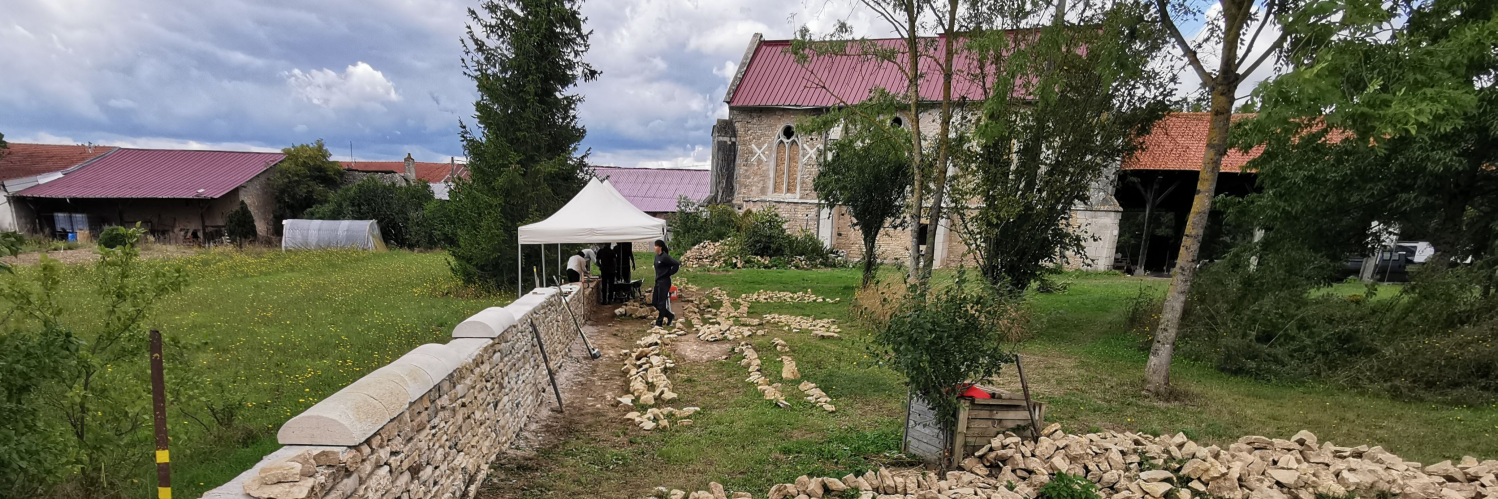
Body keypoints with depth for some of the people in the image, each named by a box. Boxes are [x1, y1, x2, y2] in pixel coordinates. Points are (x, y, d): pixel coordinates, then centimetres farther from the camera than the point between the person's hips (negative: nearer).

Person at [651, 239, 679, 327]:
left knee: (661, 303, -2)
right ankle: (670, 316, 23)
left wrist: (669, 273, -14)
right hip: (658, 281, 10)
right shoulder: (657, 256, 9)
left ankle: (659, 322, 7)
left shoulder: (665, 257, -17)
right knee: (654, 302, 11)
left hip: (664, 282, -10)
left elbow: (676, 264, -23)